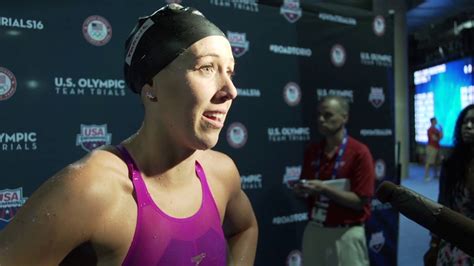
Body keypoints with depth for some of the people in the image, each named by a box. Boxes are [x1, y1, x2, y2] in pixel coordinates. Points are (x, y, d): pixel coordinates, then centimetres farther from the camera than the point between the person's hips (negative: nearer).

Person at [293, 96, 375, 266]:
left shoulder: (359, 152, -11)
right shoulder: (311, 151, 4)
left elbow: (360, 201, -13)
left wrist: (324, 189, -21)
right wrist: (302, 190, -8)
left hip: (346, 234, -4)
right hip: (314, 231, 5)